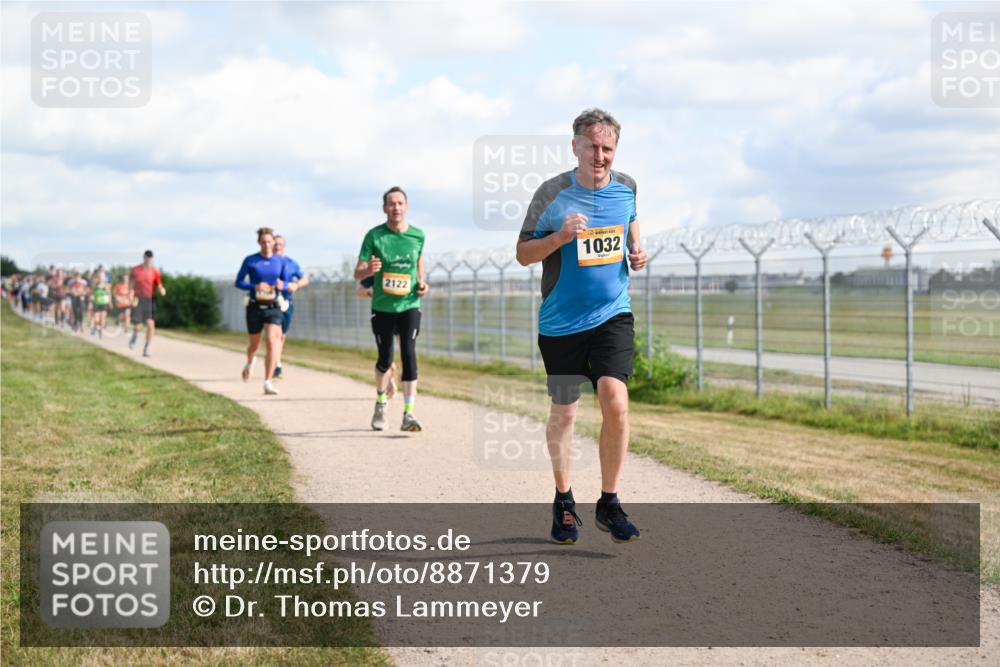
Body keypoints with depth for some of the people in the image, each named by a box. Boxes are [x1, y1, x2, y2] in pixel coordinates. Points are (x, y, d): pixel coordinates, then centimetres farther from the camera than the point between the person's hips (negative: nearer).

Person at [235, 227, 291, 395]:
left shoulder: (281, 261, 4)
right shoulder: (250, 260, -1)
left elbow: (287, 283, 12)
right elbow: (238, 282, 1)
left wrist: (282, 285, -13)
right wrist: (255, 286, -17)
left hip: (273, 307, 0)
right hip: (254, 307, 0)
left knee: (273, 342, -17)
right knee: (254, 343, 14)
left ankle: (267, 383, -17)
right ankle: (250, 363, 51)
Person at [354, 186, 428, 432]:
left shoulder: (418, 235, -1)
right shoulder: (374, 235, -7)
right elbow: (357, 273, -8)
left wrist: (422, 282, 2)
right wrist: (368, 271, -31)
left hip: (409, 304, 0)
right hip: (382, 307, 0)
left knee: (409, 354, -14)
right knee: (385, 359, 6)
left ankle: (408, 413, -15)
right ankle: (381, 403, 34)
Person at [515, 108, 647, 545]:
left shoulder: (626, 187, 1)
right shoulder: (553, 193, -9)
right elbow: (523, 254, -3)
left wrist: (636, 252, 4)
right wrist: (559, 237, -21)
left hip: (612, 316, 1)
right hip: (561, 323, -1)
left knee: (615, 401, -17)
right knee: (563, 412, 10)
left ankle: (609, 503, -4)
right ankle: (563, 501, 30)